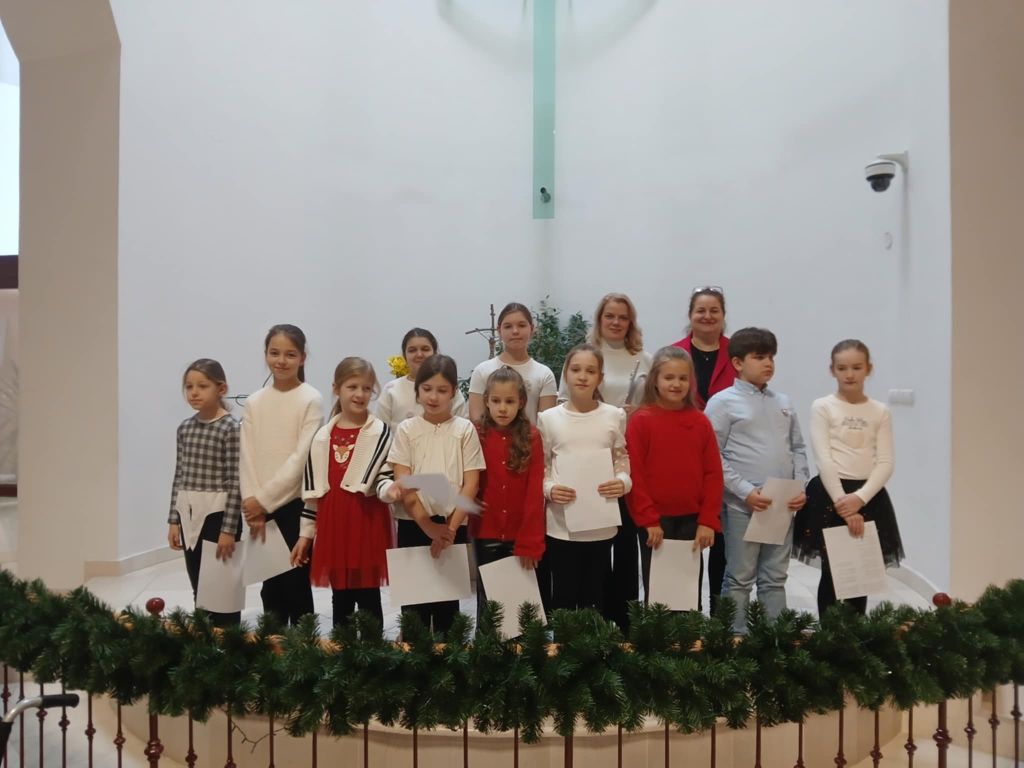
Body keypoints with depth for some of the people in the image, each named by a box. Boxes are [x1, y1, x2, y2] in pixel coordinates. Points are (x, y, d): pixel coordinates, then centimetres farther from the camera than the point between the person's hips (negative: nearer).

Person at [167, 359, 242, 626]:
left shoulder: (230, 428, -11)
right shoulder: (185, 428, 8)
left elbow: (235, 483, -14)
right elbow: (179, 477, 11)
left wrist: (229, 529, -16)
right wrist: (174, 520, 8)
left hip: (218, 514, -6)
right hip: (190, 515, 6)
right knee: (198, 589, 15)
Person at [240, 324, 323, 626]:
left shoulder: (311, 400, -7)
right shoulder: (254, 402, 6)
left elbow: (302, 458, -12)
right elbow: (247, 457, 2)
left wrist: (264, 498, -13)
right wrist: (253, 503, -7)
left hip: (296, 504, -4)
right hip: (260, 507, 4)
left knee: (296, 583, 3)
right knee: (271, 584, 12)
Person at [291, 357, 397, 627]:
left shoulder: (380, 433, -5)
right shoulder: (323, 436, 7)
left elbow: (383, 479, -9)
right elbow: (313, 489, 11)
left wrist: (391, 489, -33)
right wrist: (305, 533, 11)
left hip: (368, 522, -4)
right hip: (332, 523, 4)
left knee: (368, 597, 3)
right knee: (340, 597, 15)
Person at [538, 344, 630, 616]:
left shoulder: (615, 416, 1)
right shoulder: (549, 418, -1)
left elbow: (623, 460, 8)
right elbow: (539, 468, 4)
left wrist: (623, 482, -12)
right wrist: (549, 489, -14)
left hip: (602, 524, 1)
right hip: (561, 524, -1)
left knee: (597, 596, 12)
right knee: (564, 596, 7)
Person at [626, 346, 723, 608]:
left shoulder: (701, 422, 4)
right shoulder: (641, 421, -6)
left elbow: (713, 473, 3)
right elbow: (634, 474, -9)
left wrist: (708, 520, -3)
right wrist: (648, 519, -12)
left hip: (691, 520, 3)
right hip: (655, 522, -3)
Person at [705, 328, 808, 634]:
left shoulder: (783, 403, 12)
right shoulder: (723, 402, -6)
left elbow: (798, 448, 16)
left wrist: (801, 487, 2)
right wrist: (745, 491, -16)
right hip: (743, 505, -5)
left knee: (775, 578, 14)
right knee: (739, 579, 5)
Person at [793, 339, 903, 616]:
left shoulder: (880, 411, 6)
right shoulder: (822, 407, -2)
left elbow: (885, 463, 0)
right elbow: (824, 460, -10)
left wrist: (859, 498, -15)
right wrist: (843, 504, -17)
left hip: (868, 496, 3)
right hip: (831, 494, -3)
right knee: (832, 572, 3)